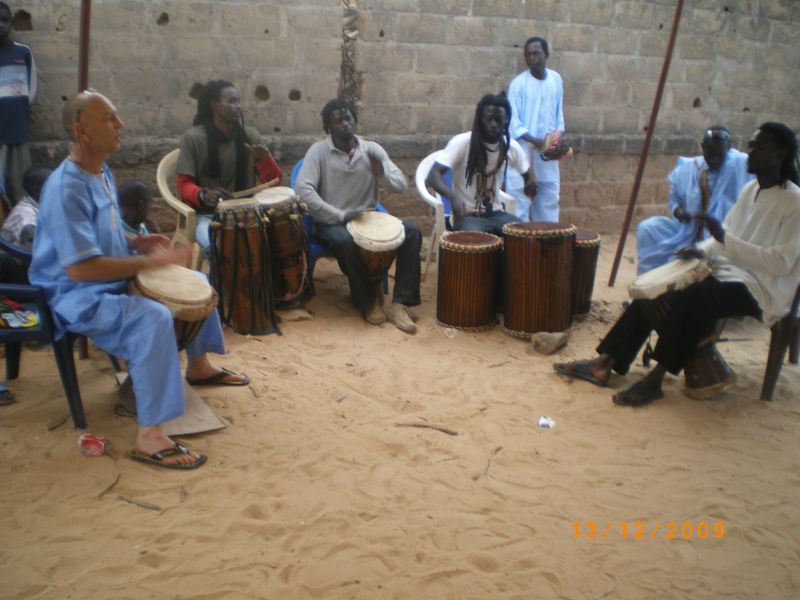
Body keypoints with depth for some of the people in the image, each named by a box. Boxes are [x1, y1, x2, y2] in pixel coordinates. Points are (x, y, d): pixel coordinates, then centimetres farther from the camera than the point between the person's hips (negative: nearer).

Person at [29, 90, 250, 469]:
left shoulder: (102, 174, 7)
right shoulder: (66, 188, -25)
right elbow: (79, 268, -32)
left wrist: (136, 242, 2)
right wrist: (148, 263, -28)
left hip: (114, 281, 10)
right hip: (77, 296, -10)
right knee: (155, 318, -36)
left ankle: (198, 366, 34)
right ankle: (149, 438, -31)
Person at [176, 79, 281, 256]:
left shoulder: (250, 135, 3)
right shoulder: (193, 137, -5)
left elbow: (273, 180, 2)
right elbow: (184, 184, -6)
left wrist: (263, 159, -19)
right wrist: (203, 195, -28)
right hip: (207, 214, -3)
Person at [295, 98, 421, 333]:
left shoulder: (372, 149, 4)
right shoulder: (318, 151, -6)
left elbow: (402, 185, -2)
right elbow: (304, 190, -19)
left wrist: (382, 174, -25)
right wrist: (340, 216, -25)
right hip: (331, 223, -4)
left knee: (411, 232, -18)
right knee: (346, 241, -38)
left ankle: (399, 304, -19)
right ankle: (368, 300, -13)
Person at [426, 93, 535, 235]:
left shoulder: (511, 146, 0)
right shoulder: (462, 142, -15)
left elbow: (527, 172, 17)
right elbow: (433, 176, -22)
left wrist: (530, 183, -8)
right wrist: (452, 196, -42)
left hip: (496, 213, 5)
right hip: (467, 215, -5)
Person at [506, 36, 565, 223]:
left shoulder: (556, 79, 6)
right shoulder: (518, 83, -9)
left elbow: (559, 113, 14)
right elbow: (513, 122, -11)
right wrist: (536, 141, -20)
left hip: (548, 152, 5)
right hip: (523, 150, -5)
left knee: (549, 198, 10)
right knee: (520, 200, -5)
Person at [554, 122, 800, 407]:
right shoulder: (750, 189, 11)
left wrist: (724, 238, -29)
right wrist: (702, 250, -4)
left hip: (761, 287, -8)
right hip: (729, 269, 8)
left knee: (693, 297, -35)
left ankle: (655, 379, -26)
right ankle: (605, 363, -11)